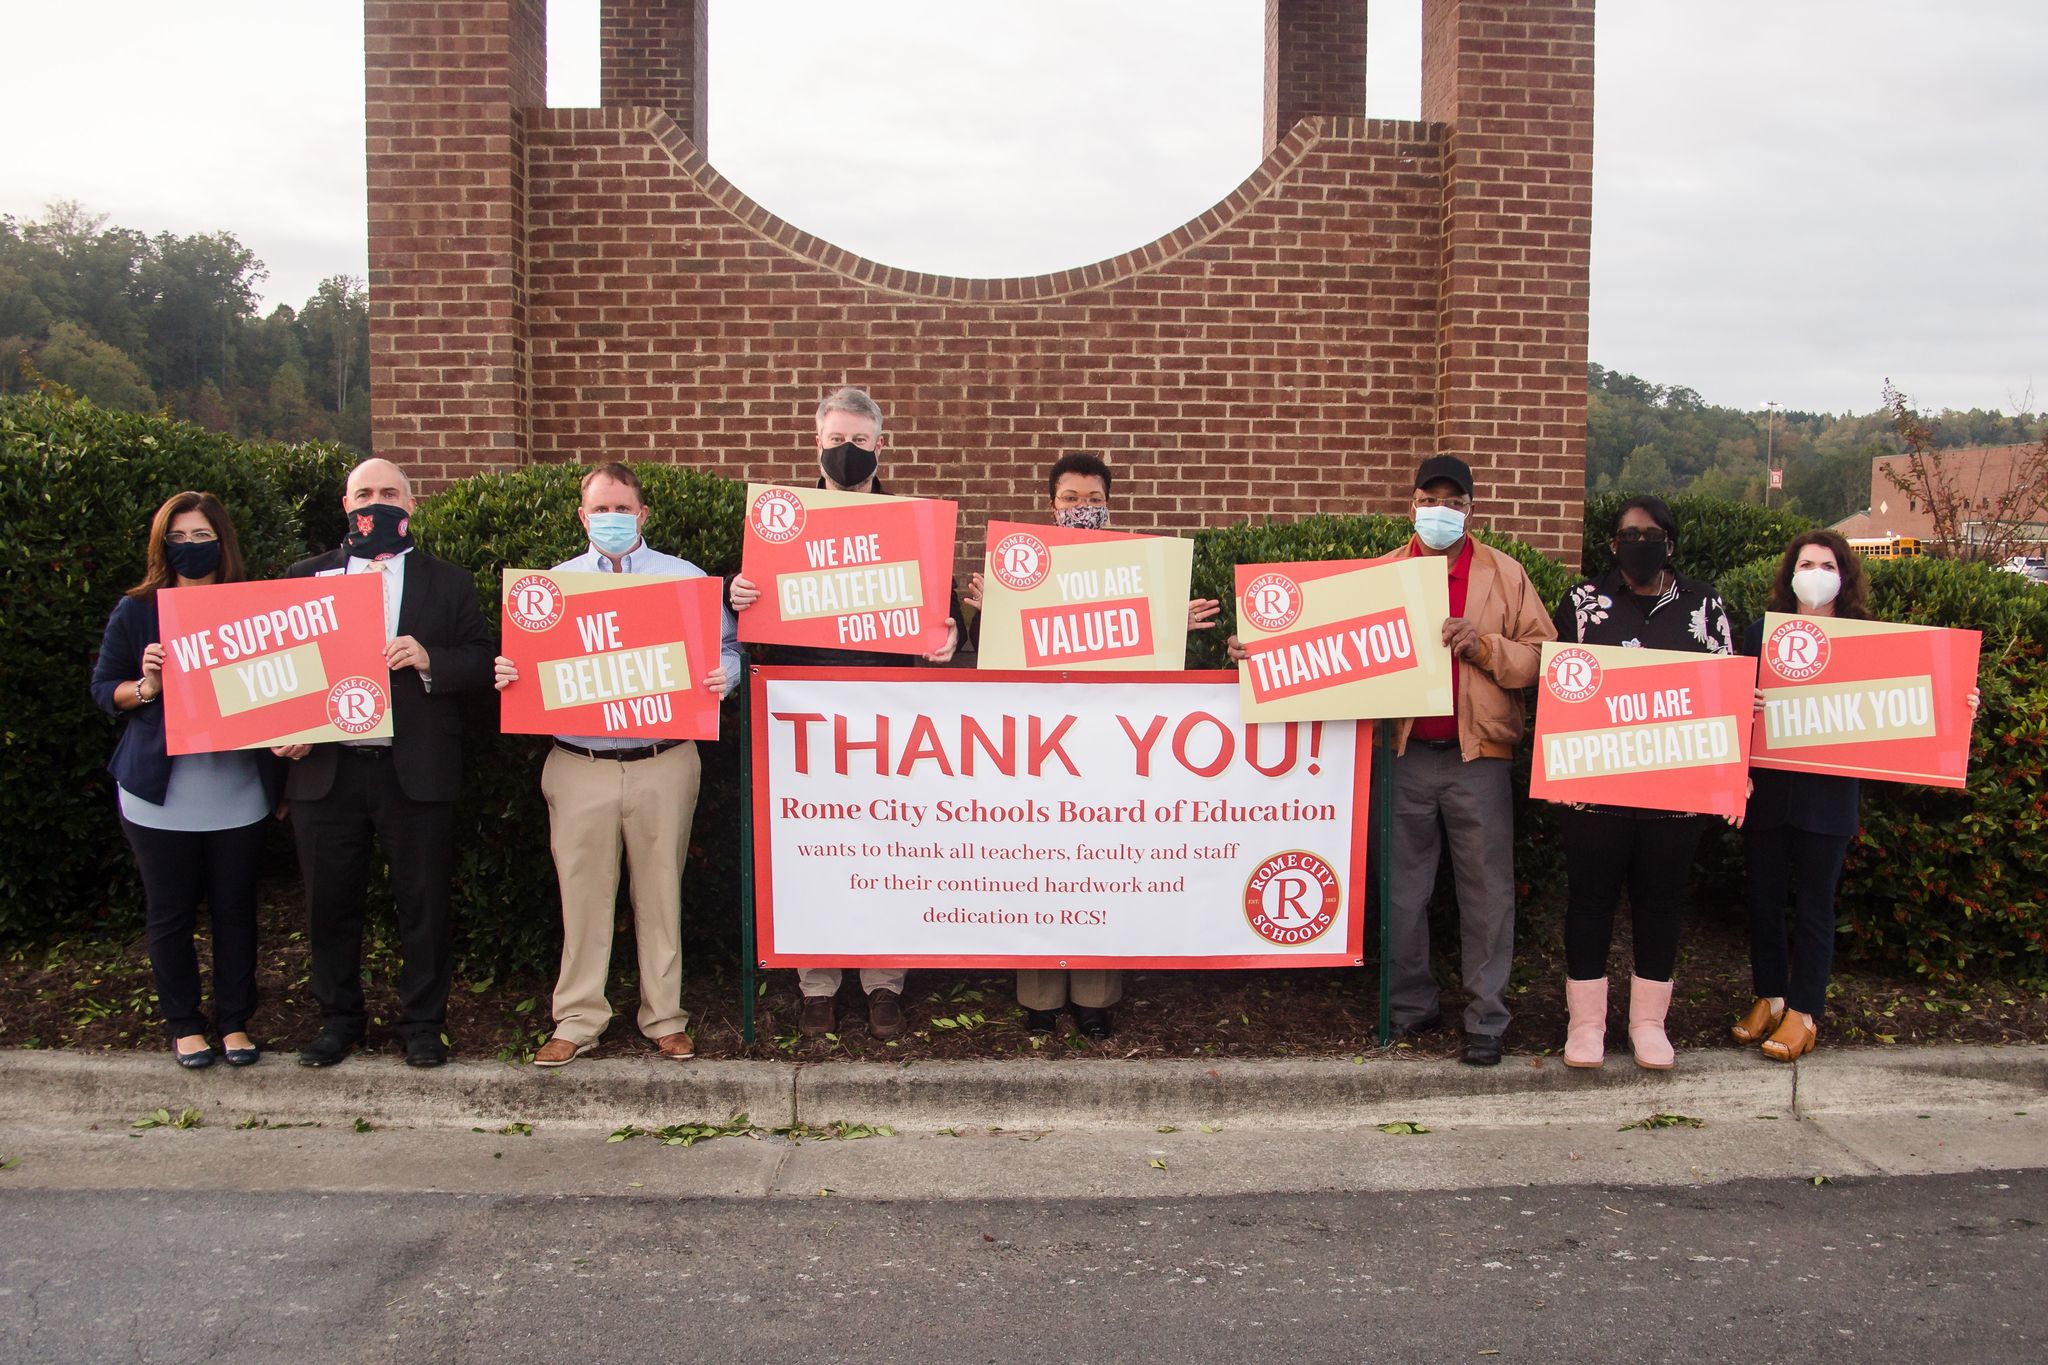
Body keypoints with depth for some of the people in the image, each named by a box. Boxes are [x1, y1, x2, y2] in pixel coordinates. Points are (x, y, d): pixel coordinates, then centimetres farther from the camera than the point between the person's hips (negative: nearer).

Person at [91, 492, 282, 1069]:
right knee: (170, 912, 8)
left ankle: (235, 1020, 23)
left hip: (237, 792, 1)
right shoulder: (137, 612, 1)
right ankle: (182, 1023, 24)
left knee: (235, 907, 8)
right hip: (161, 795, -1)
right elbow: (103, 687, 5)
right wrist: (144, 688, -16)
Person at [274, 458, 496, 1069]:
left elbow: (484, 661, 2)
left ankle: (422, 1023, 20)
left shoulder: (448, 583, 8)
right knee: (330, 903, 10)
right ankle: (339, 1018, 27)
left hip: (416, 772, -1)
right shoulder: (305, 577, 11)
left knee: (422, 903, 6)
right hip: (325, 768, 2)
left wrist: (429, 660, -16)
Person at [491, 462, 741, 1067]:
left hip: (664, 764, -1)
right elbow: (526, 662, 11)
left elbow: (727, 647, 6)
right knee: (583, 893, 5)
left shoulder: (686, 580, 7)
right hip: (579, 765, 1)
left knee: (660, 892, 7)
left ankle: (665, 1018, 19)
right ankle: (578, 1020, 17)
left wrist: (722, 676, -15)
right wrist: (507, 675, -11)